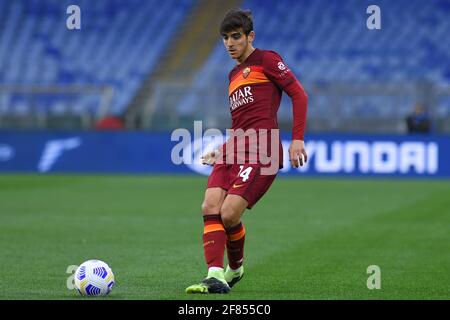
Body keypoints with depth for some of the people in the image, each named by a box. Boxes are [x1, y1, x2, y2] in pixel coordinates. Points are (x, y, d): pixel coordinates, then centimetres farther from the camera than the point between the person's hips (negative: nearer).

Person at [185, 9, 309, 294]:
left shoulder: (266, 60, 4)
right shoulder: (234, 75, 28)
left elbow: (299, 95, -2)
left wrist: (297, 139, -11)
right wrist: (222, 151, 22)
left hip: (261, 151, -8)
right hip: (233, 151, 8)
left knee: (229, 214, -17)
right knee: (210, 208, -15)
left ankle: (236, 268, 10)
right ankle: (216, 277, -17)